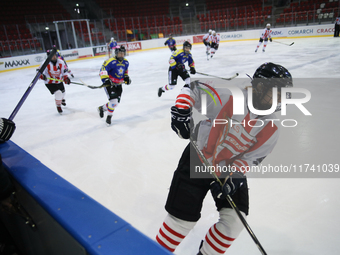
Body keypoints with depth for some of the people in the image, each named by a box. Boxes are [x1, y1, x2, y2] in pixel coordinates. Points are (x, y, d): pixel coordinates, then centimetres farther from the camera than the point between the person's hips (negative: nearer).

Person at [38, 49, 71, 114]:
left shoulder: (61, 62, -13)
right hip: (50, 82, -5)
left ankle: (62, 99, 64)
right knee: (58, 93, -22)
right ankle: (58, 106, 1)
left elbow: (64, 71, -5)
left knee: (62, 91, 28)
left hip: (59, 80, 5)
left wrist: (66, 77, -20)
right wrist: (42, 75, -38)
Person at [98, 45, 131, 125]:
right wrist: (105, 79, -37)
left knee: (116, 102, 7)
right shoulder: (111, 61, -20)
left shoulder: (126, 62, 3)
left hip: (118, 85, 7)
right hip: (109, 84, -7)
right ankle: (109, 116, 5)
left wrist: (126, 77, 8)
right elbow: (103, 69, -25)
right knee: (113, 100, -18)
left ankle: (102, 108, 34)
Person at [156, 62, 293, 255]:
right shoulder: (229, 97, -21)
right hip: (196, 160, -4)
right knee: (182, 219, -2)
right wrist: (181, 111, -26)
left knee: (234, 221, 0)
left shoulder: (272, 131, -7)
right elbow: (192, 89, -12)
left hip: (230, 169, 5)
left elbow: (250, 159, -6)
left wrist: (232, 177, -20)